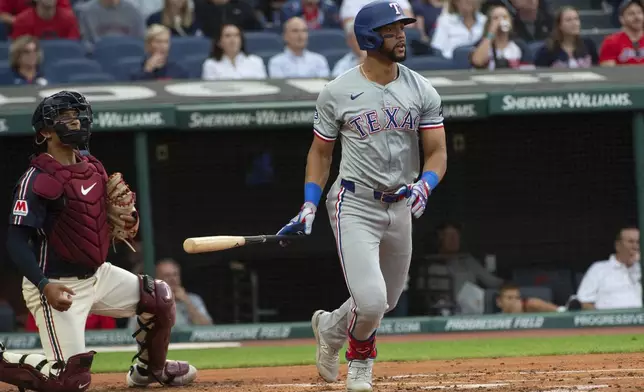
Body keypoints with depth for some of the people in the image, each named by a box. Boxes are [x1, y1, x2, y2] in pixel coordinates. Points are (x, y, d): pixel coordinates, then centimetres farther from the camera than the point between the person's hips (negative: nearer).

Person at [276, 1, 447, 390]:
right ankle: (360, 359, 15)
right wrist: (309, 206, -3)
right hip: (354, 204, -4)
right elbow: (320, 152, 5)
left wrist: (423, 186, -20)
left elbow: (437, 152, 1)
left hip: (400, 207, 4)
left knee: (386, 301, 15)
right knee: (371, 300, -17)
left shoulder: (422, 91, 0)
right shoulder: (337, 93, -6)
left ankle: (331, 328, 46)